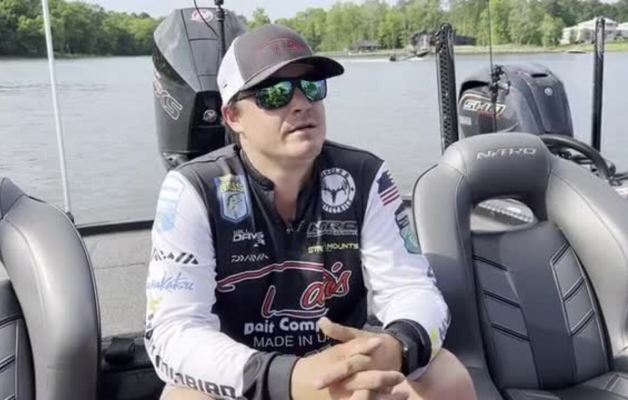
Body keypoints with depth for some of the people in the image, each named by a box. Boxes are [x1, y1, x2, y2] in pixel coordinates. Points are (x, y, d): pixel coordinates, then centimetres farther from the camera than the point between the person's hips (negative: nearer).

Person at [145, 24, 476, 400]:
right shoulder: (193, 190, -18)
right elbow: (173, 332, -26)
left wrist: (396, 348, -39)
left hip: (344, 362, 3)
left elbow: (413, 289, -13)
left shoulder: (365, 177, -10)